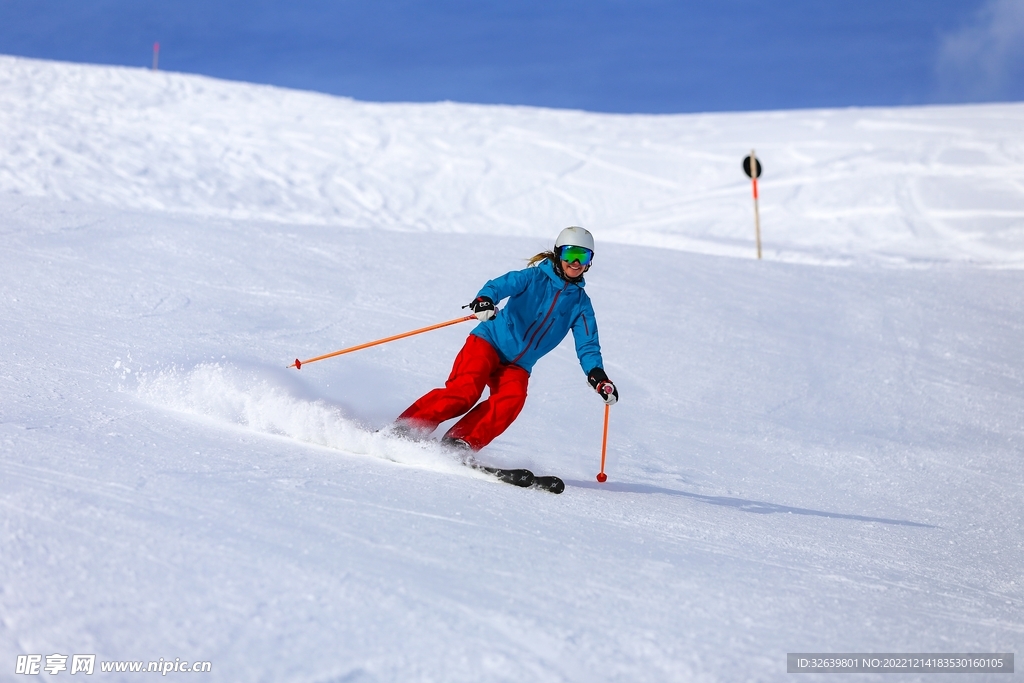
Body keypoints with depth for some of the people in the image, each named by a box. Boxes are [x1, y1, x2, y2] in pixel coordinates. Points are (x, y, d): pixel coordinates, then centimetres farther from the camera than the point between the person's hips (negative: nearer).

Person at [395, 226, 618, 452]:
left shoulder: (581, 303, 8)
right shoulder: (535, 277, -4)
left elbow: (587, 344, 5)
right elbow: (502, 284, -21)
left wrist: (597, 374, -14)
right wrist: (484, 300, -44)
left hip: (517, 366, 4)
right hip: (489, 343, -4)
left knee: (512, 399, -26)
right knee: (464, 391, -25)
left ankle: (459, 444, -28)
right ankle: (405, 429, -20)